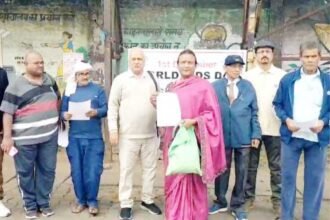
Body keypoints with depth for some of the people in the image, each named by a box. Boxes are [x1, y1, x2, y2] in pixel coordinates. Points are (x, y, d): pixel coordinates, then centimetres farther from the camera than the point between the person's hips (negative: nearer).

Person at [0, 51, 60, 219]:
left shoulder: (49, 79, 7)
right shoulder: (16, 86, -9)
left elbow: (57, 98, 22)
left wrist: (56, 117, 18)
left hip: (49, 136, 5)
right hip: (25, 138, -4)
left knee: (47, 170, 10)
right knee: (26, 172, 7)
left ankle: (44, 202, 25)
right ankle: (30, 205, 23)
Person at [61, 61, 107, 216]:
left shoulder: (98, 89, 5)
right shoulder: (69, 90, 10)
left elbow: (106, 108, -2)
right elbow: (62, 110, 6)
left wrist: (96, 112, -22)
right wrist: (65, 115, -16)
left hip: (94, 137, -2)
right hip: (74, 137, 2)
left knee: (93, 171, -1)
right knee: (76, 171, 8)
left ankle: (92, 201, 14)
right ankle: (81, 200, 23)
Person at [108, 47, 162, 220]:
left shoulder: (152, 80, 9)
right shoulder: (121, 80, 1)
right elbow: (113, 105, -1)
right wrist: (113, 129, -7)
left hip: (150, 134, 3)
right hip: (128, 135, -3)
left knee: (150, 168, 11)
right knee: (126, 170, 3)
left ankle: (147, 200, 27)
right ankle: (126, 205, 15)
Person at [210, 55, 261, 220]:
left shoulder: (248, 87, 4)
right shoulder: (215, 87, 1)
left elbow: (254, 112, 5)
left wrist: (256, 134, -2)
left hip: (243, 136, 1)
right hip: (222, 136, 0)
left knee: (241, 171, 9)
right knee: (221, 169, 12)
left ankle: (237, 205, 24)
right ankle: (220, 202, 30)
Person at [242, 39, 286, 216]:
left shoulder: (282, 76, 3)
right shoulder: (247, 76, 4)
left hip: (275, 129, 0)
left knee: (276, 167, 8)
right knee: (251, 165, 10)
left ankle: (278, 200, 18)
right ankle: (248, 196, 21)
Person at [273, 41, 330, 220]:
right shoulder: (288, 79, 4)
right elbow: (278, 104, 6)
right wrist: (286, 119, -10)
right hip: (291, 136, 0)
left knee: (315, 179, 7)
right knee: (288, 177, 7)